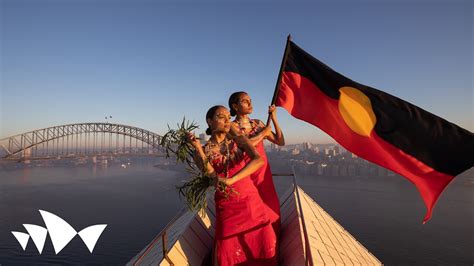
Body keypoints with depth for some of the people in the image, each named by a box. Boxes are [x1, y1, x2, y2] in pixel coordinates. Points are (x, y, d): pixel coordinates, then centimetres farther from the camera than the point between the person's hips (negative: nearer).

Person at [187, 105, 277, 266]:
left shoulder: (238, 140, -2)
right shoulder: (204, 150, -1)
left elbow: (259, 160, -21)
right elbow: (212, 175, -17)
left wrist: (230, 180, -30)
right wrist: (197, 148, -22)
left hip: (250, 201, 1)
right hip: (226, 207, -1)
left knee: (263, 245, 8)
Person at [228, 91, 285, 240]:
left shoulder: (257, 123, 10)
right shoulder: (232, 126, -5)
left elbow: (280, 142, 8)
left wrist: (274, 118, 3)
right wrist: (264, 132, -9)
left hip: (263, 173, 5)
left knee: (270, 208, 9)